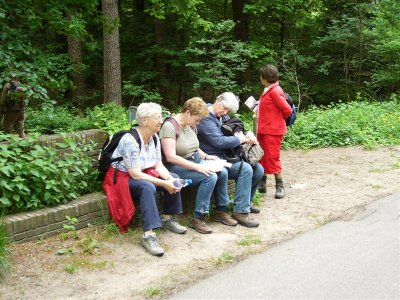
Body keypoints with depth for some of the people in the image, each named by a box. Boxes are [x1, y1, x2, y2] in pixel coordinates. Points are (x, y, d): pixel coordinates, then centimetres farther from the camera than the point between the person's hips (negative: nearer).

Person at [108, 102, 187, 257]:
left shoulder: (154, 138, -1)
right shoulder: (130, 140, -26)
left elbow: (158, 165, 0)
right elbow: (135, 174, -29)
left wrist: (170, 179, -20)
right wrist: (164, 183, -29)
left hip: (144, 174, 8)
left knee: (173, 178, -7)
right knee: (148, 187, -36)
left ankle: (168, 218, 8)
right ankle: (148, 235, -38)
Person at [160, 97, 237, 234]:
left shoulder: (191, 125, 7)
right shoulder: (170, 126, -18)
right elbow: (171, 157, -27)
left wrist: (206, 156, 3)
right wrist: (197, 167, -29)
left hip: (195, 161, 8)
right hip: (177, 167, -8)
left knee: (222, 173, -10)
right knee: (210, 177, -27)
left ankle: (221, 211, 8)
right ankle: (197, 219, -17)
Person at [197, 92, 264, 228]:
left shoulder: (224, 116, 13)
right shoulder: (206, 117, -16)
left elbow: (236, 130, 22)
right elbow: (219, 141, -26)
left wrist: (249, 134, -2)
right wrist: (241, 139, -15)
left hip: (228, 156, 10)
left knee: (258, 170, 3)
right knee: (246, 169, -27)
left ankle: (246, 202, 21)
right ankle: (241, 211, -20)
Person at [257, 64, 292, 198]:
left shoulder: (275, 91, -17)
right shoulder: (267, 90, 12)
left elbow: (287, 110, -19)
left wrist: (278, 119, -4)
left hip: (273, 131, -9)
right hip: (264, 130, 9)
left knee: (272, 158, -4)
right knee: (262, 157, 13)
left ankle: (280, 186, 7)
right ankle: (262, 183, 23)